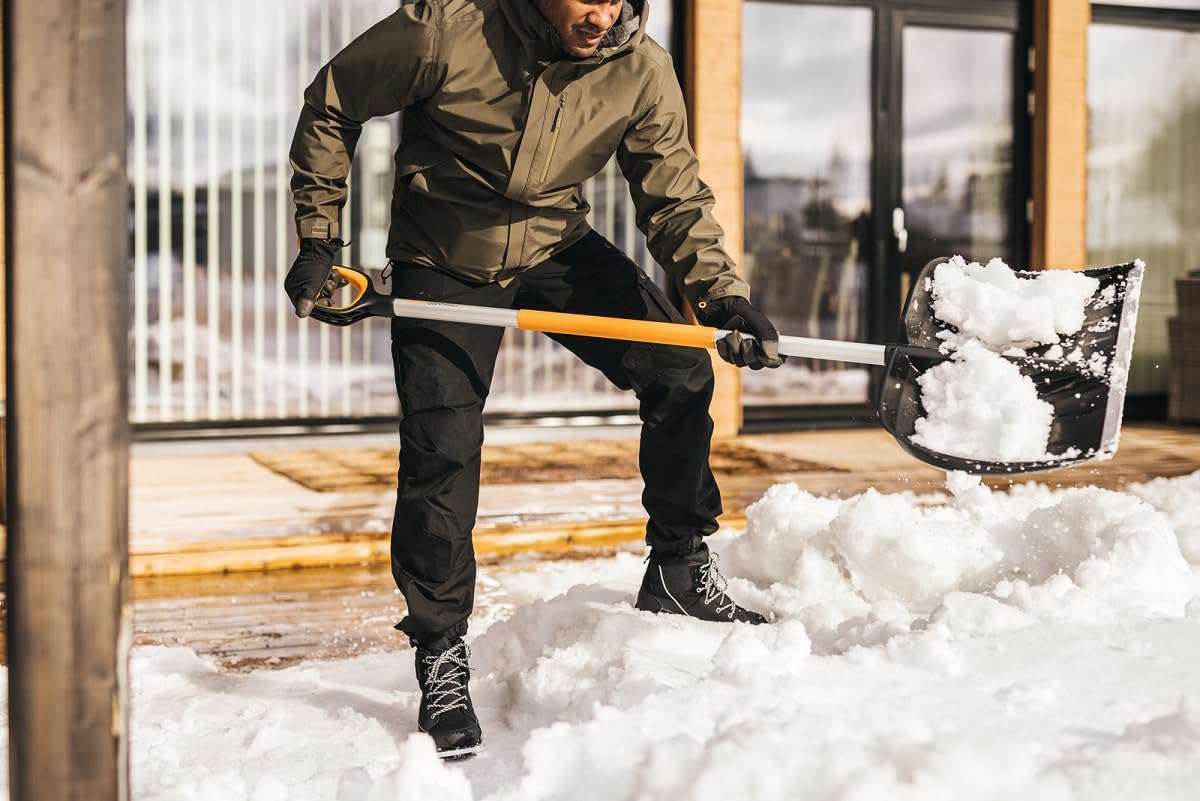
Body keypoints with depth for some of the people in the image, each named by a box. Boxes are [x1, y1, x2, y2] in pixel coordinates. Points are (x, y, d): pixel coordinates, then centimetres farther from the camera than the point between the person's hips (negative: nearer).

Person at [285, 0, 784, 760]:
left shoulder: (641, 71, -16)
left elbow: (675, 197, -9)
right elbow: (331, 107, -10)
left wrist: (724, 294, -25)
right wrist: (318, 240, -9)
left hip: (559, 247, 3)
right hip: (445, 262, -3)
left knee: (681, 371, -9)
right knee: (441, 456, -8)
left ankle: (680, 569, 12)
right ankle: (441, 657, 8)